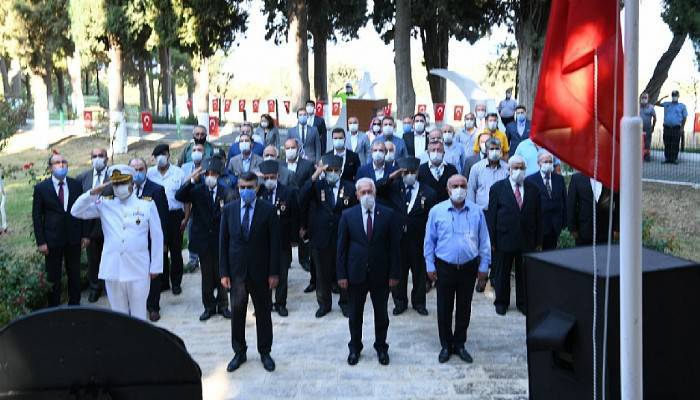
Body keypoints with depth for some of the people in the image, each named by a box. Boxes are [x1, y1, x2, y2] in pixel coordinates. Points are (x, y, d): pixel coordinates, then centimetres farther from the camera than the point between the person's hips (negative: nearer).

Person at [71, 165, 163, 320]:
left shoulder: (147, 205, -1)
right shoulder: (105, 204, 7)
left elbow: (156, 237, 1)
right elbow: (76, 211, 3)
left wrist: (155, 267, 1)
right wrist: (93, 193, -9)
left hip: (138, 270, -2)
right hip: (112, 270, 2)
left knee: (138, 315, 8)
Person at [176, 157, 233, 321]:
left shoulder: (226, 192, -1)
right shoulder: (197, 191, 0)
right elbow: (179, 196, -16)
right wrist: (192, 180, -24)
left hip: (221, 240, 0)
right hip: (203, 240, 1)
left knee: (221, 274, 8)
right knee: (207, 275, 9)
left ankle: (223, 305, 21)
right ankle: (209, 306, 20)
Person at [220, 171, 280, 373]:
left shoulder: (268, 210, -5)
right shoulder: (229, 209, 1)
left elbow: (275, 243, -5)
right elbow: (223, 242, 2)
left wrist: (274, 273, -8)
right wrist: (223, 272, -2)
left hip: (260, 271, -1)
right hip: (236, 270, 2)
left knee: (263, 312, 10)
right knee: (237, 312, 9)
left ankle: (265, 352, 24)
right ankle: (239, 352, 23)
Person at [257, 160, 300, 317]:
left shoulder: (289, 192, -4)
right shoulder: (257, 192, -4)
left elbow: (295, 216, -1)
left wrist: (294, 238, -3)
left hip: (282, 240, 0)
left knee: (282, 274, 9)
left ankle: (280, 303, 21)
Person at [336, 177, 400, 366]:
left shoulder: (387, 214, -5)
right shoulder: (348, 215, -3)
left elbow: (394, 246, -4)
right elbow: (342, 246, -2)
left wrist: (394, 273, -6)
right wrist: (341, 274, -5)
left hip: (380, 273, 0)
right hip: (355, 273, 0)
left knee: (381, 313, 12)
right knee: (355, 314, 13)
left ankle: (381, 347, 30)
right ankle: (355, 347, 31)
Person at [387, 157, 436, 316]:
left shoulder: (428, 193, -5)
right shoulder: (394, 187, 0)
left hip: (418, 240, -1)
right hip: (398, 238, 1)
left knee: (419, 272, 13)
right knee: (398, 272, 12)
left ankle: (419, 302, 31)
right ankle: (400, 302, 29)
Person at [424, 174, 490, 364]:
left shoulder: (477, 212, -1)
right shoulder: (436, 211, -4)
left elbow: (484, 241, 3)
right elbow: (429, 240, 0)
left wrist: (484, 266, 1)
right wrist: (430, 265, -2)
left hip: (469, 268, 1)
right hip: (445, 267, -1)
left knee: (464, 308, 12)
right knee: (444, 308, 8)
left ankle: (459, 344, 27)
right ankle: (446, 345, 23)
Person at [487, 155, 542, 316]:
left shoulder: (533, 189, 5)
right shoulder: (497, 188, -2)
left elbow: (538, 217, 6)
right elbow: (491, 216, -3)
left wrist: (538, 241, 4)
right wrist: (492, 240, -7)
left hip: (527, 240, 2)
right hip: (504, 239, -2)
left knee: (524, 273, 10)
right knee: (502, 273, 10)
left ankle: (523, 303, 25)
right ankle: (501, 302, 26)